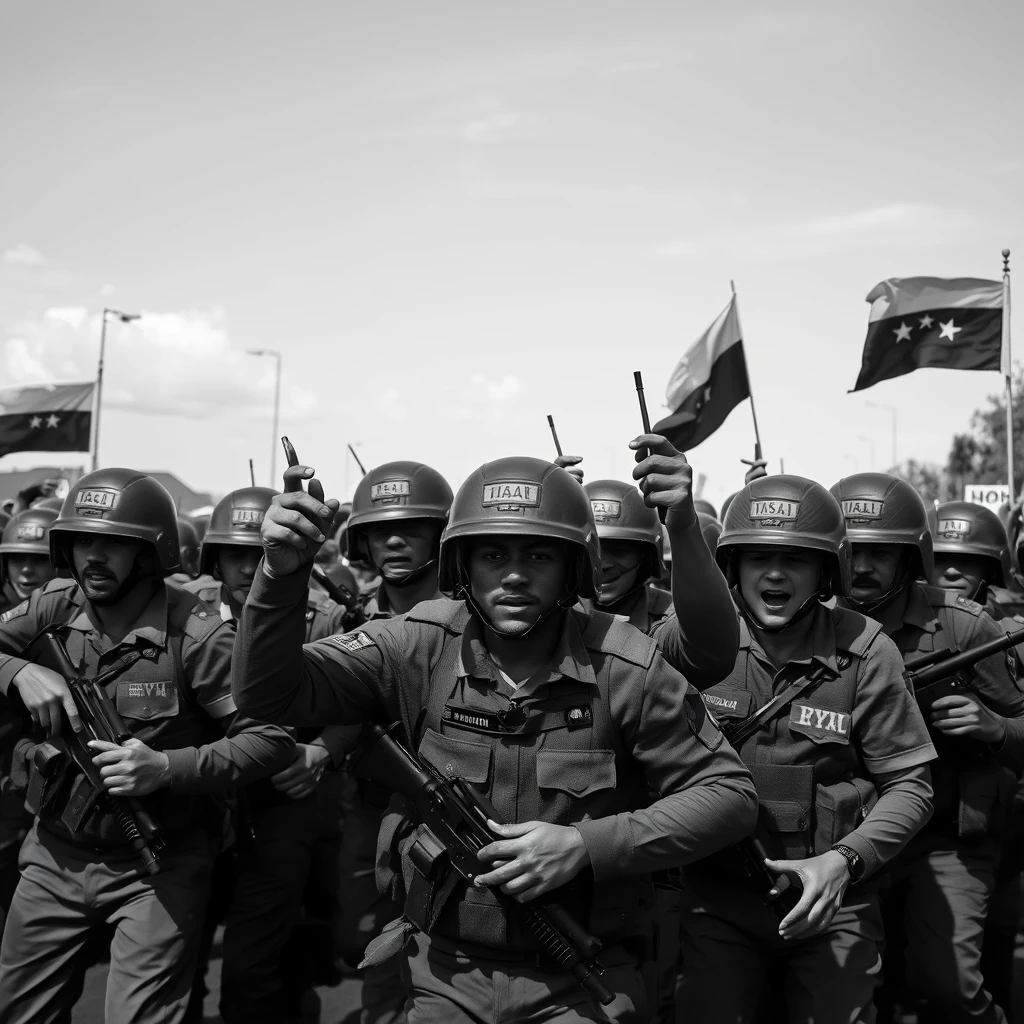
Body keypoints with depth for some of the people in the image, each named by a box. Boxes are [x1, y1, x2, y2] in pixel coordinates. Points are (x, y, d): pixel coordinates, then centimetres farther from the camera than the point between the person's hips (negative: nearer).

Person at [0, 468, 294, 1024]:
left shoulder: (195, 636, -19)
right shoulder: (54, 607, -4)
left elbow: (273, 738, -18)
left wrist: (169, 768, -28)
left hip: (156, 867, -5)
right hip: (57, 855, 5)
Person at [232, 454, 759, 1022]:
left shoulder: (624, 667, -13)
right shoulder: (424, 646, -8)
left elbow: (729, 793, -8)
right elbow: (271, 692, -12)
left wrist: (585, 846, -19)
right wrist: (282, 572, -30)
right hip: (447, 975, 1)